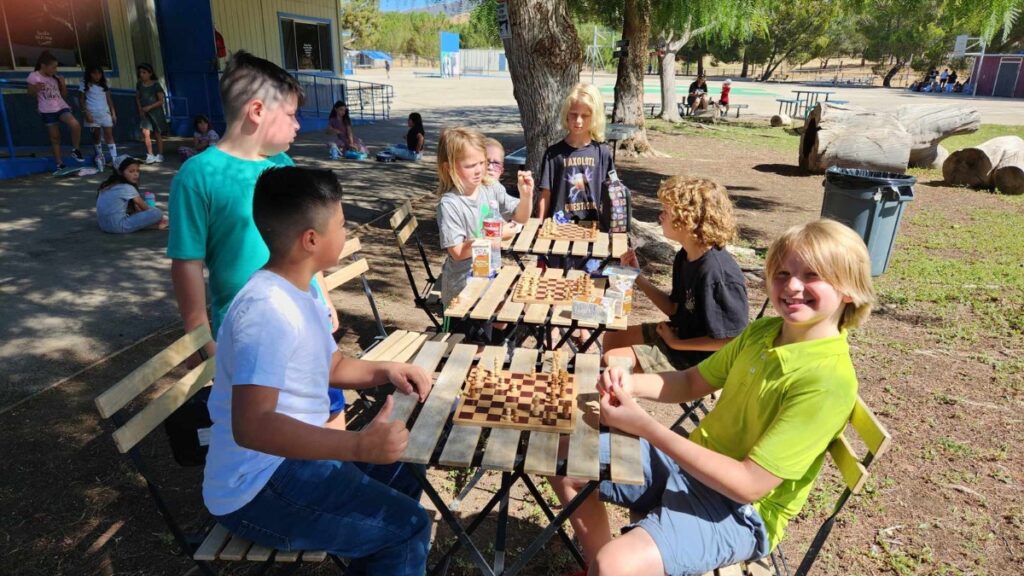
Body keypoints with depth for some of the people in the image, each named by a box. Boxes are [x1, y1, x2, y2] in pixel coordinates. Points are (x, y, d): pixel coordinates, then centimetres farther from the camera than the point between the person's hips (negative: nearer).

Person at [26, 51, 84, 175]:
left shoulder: (56, 77, 10)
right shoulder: (34, 76, -3)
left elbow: (63, 95, 15)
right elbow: (30, 93, 1)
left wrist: (63, 85, -4)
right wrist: (36, 89, -21)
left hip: (61, 107, 3)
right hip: (47, 111, -3)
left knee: (76, 125, -26)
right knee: (55, 137, 2)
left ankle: (75, 150, -6)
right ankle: (60, 164, 10)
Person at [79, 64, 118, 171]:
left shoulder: (104, 85, 10)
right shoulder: (86, 85, 1)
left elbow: (109, 99, 13)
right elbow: (81, 100, 0)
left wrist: (113, 113, 7)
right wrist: (86, 113, -11)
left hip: (105, 113, 2)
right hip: (93, 113, -2)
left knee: (109, 135, -5)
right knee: (96, 136, 5)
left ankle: (114, 158, -10)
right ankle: (99, 157, 16)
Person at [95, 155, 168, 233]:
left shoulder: (109, 185, 16)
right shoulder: (127, 188, -9)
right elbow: (144, 207, 2)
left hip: (104, 225, 10)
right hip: (118, 226, -10)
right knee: (157, 212, -18)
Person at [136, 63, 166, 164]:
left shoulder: (156, 85, -8)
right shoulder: (139, 85, 5)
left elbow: (161, 101, -10)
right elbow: (137, 98, 15)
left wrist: (149, 107, -19)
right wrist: (140, 109, 1)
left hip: (155, 112, -3)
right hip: (144, 113, 3)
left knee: (157, 134, 6)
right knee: (145, 133, -12)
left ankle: (160, 155, 16)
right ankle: (150, 155, -9)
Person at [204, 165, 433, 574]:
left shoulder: (299, 292, 5)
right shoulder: (267, 309, -28)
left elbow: (332, 365, 18)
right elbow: (252, 426, -36)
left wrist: (385, 371, 0)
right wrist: (359, 445, -42)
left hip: (289, 457, 10)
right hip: (257, 489, -10)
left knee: (403, 480, 20)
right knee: (407, 528, -12)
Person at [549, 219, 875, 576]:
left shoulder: (830, 379, -24)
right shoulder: (762, 331, -2)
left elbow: (748, 485, -26)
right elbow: (691, 382, 9)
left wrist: (643, 425, -30)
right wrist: (630, 384, -12)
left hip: (740, 511, -7)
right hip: (690, 462, 7)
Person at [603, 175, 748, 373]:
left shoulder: (715, 272, -29)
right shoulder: (686, 256, 0)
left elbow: (728, 340, -26)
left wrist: (676, 343, -16)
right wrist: (637, 276, 4)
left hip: (699, 358, -9)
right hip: (680, 332, 9)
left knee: (613, 359, -15)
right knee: (612, 338, 15)